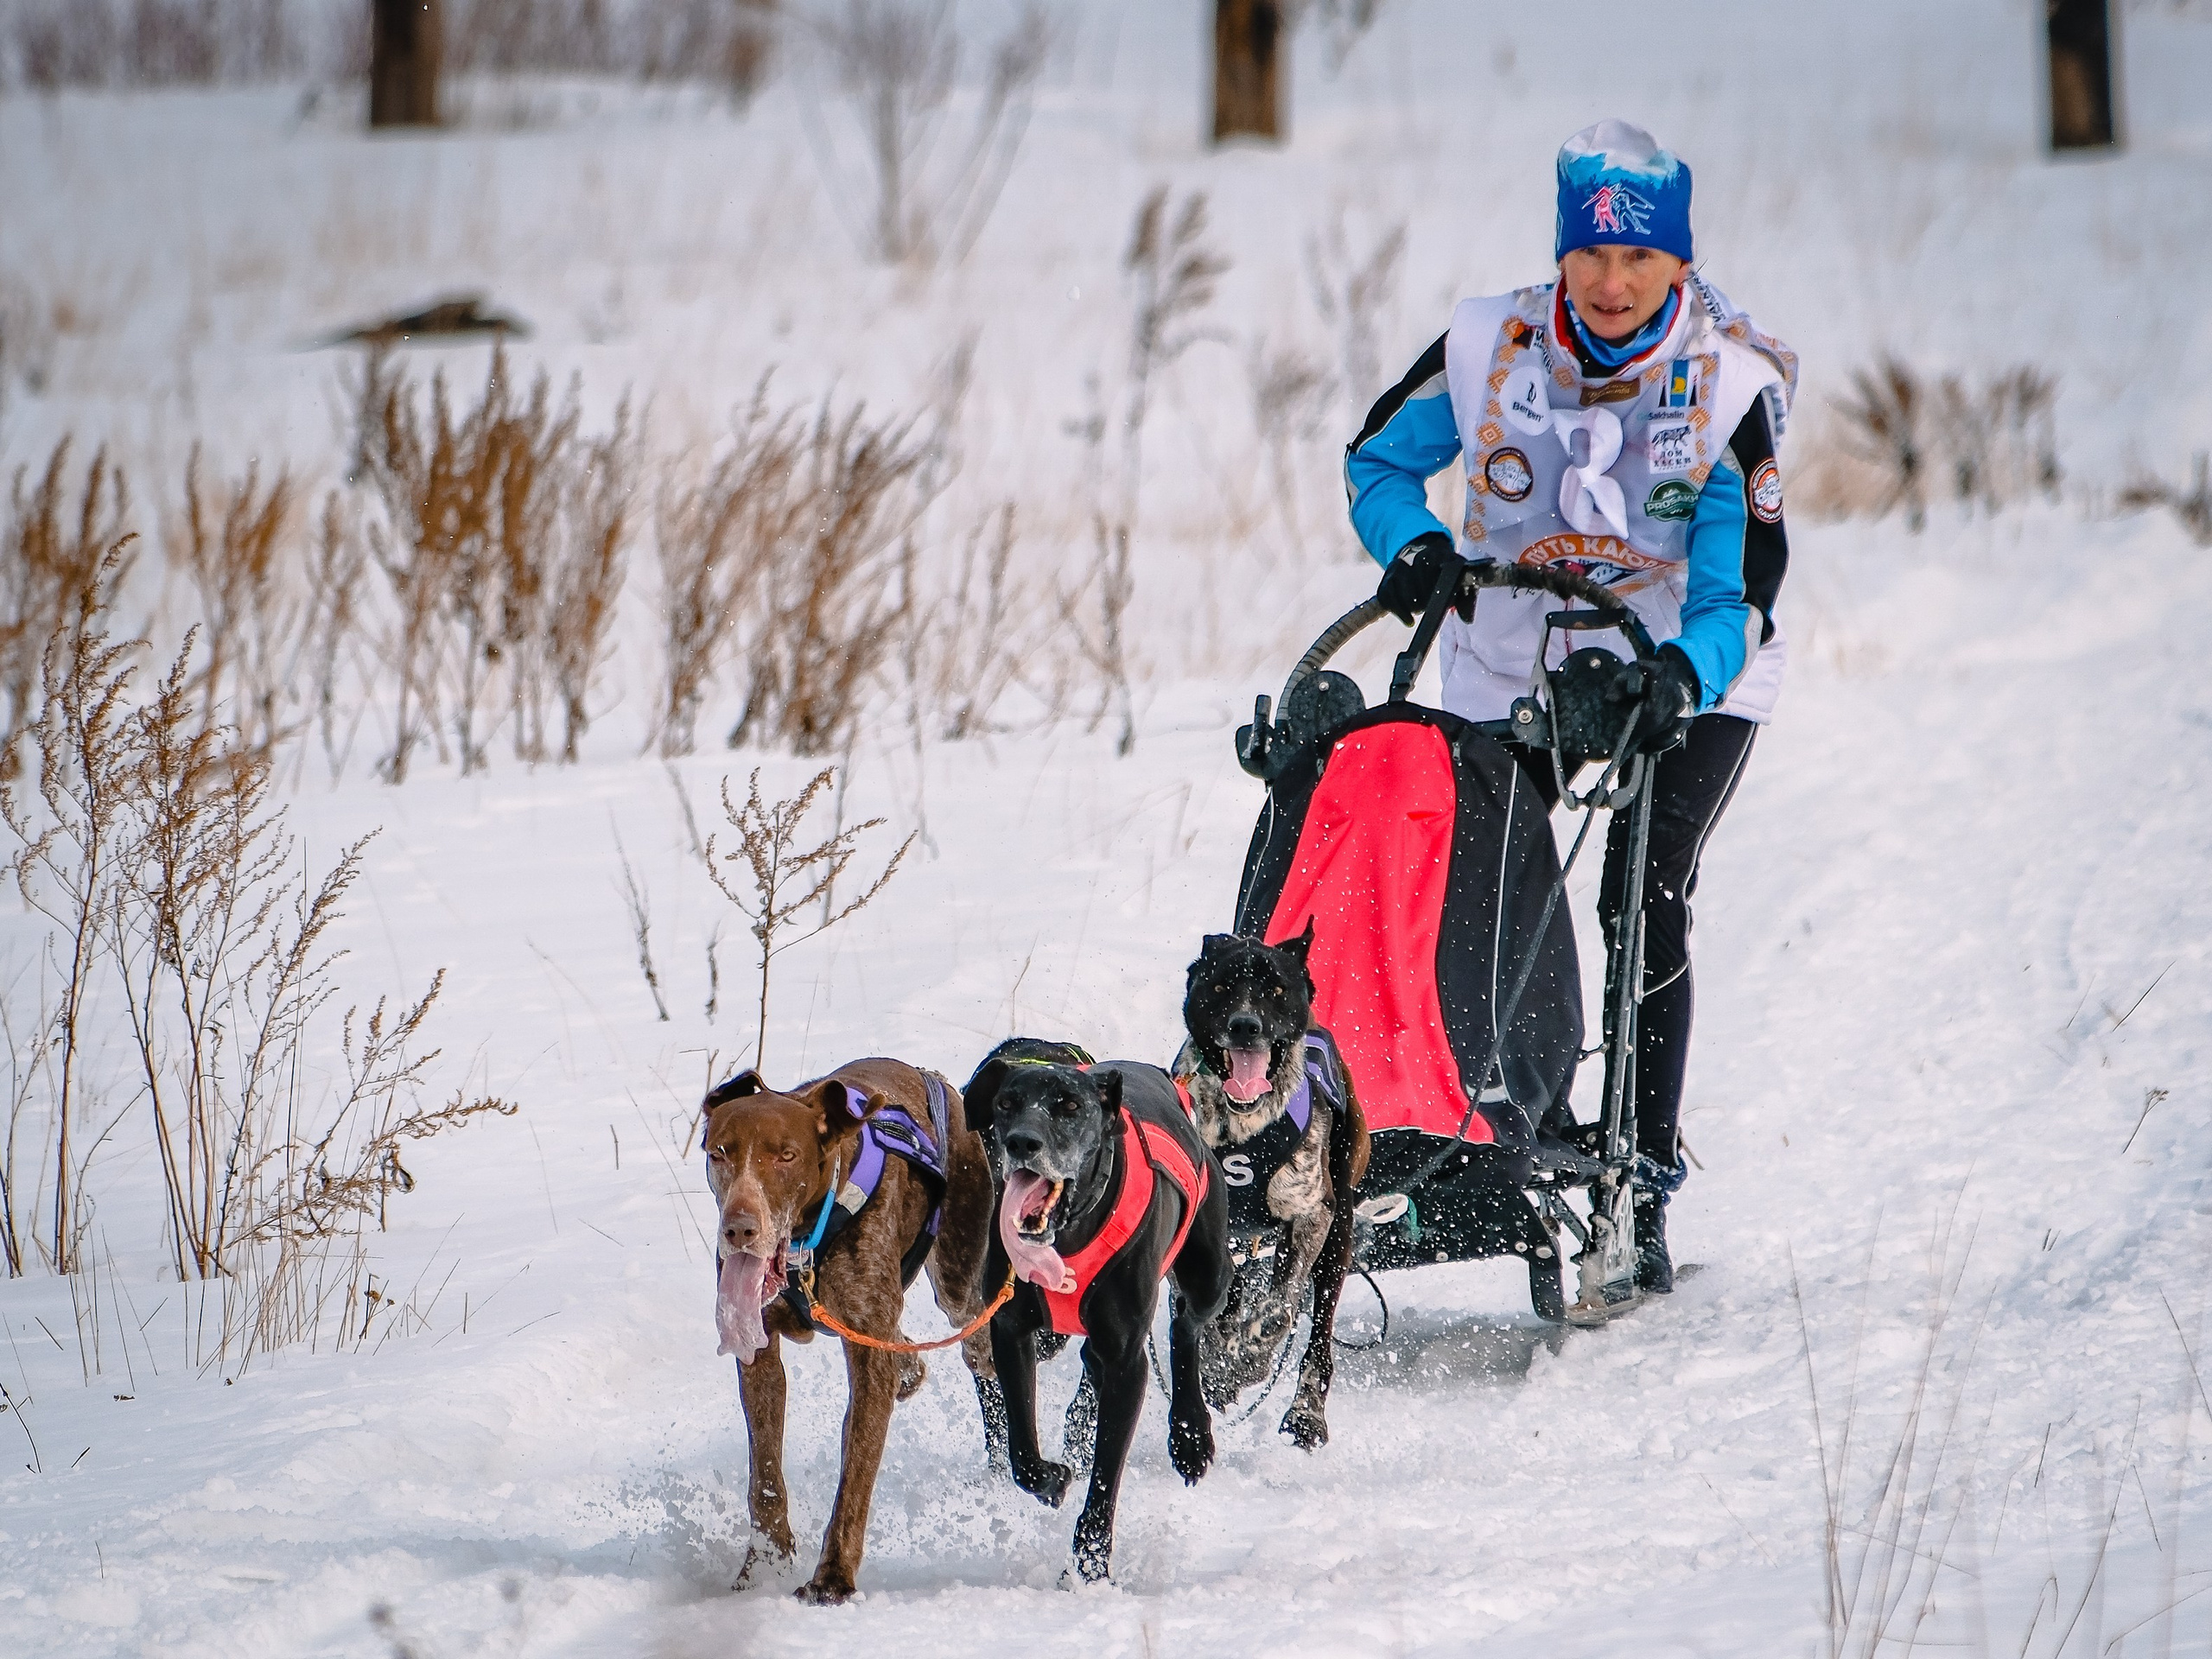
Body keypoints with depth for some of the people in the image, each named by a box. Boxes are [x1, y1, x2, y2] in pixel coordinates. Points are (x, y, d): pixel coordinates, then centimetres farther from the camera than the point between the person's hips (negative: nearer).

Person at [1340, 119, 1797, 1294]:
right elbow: (1377, 459, 1)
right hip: (1512, 661, 3)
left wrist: (1679, 677, -46)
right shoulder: (1491, 349, -15)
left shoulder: (1730, 382, -21)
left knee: (1644, 907, -17)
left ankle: (1645, 1183, -7)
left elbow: (1743, 592, -25)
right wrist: (1412, 546, -21)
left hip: (1683, 678, -3)